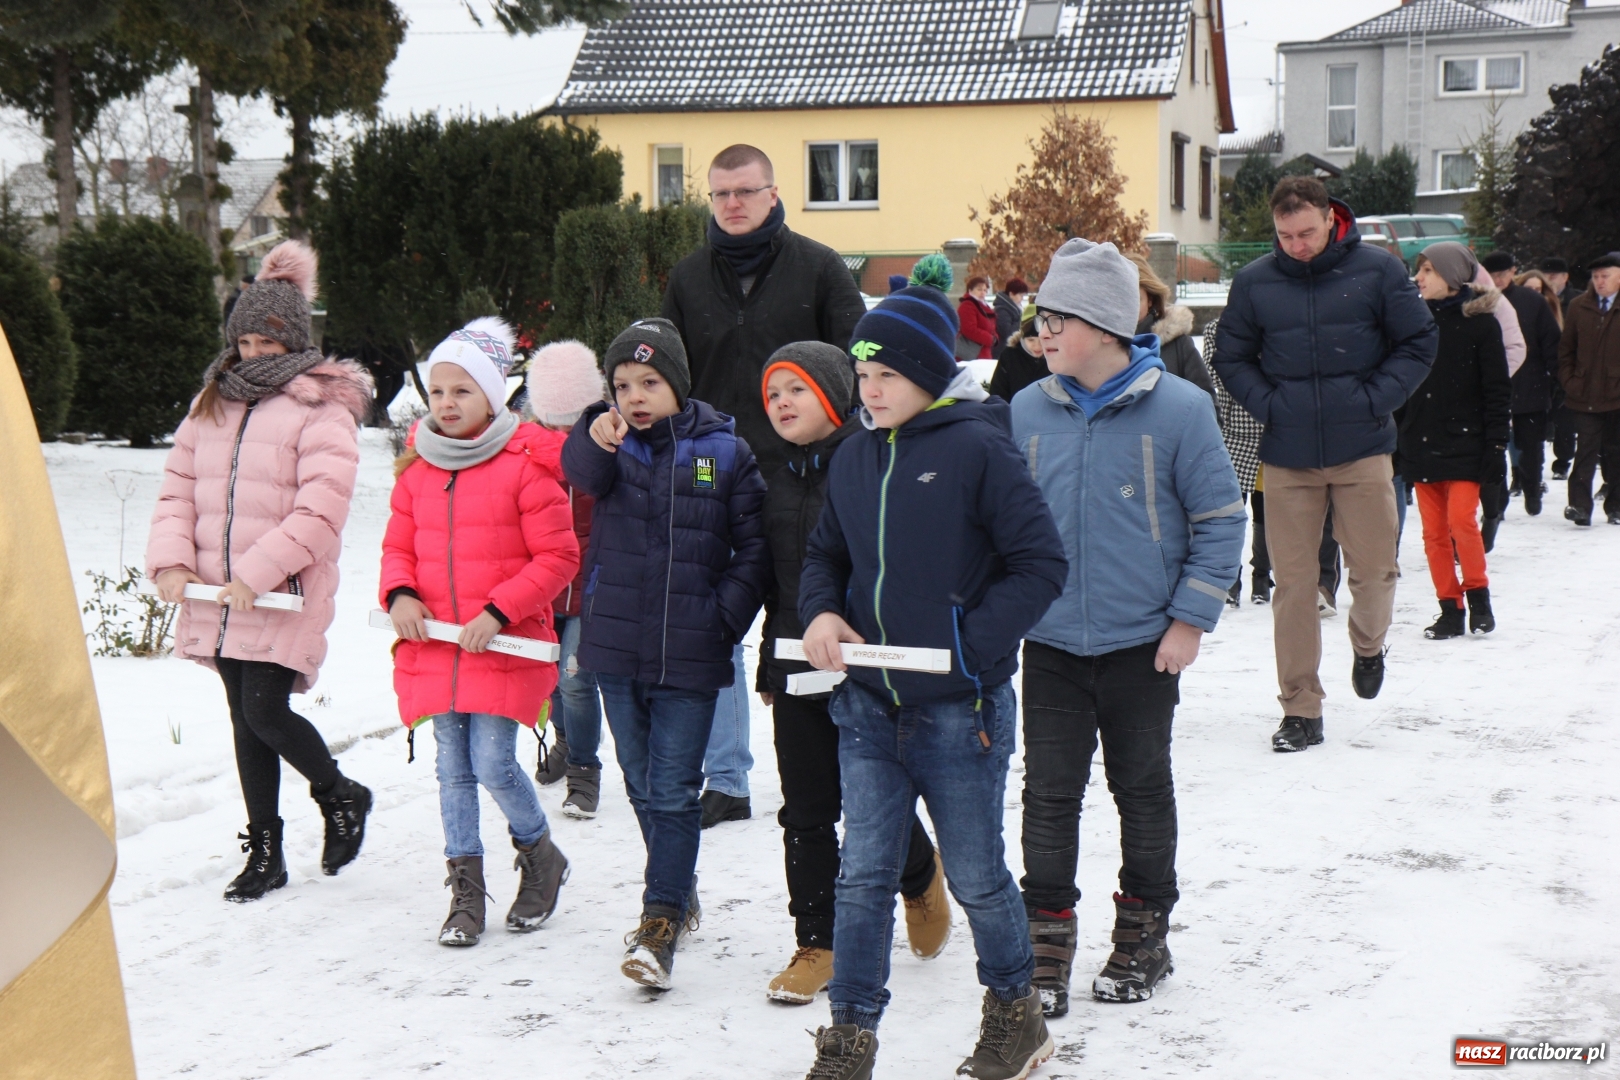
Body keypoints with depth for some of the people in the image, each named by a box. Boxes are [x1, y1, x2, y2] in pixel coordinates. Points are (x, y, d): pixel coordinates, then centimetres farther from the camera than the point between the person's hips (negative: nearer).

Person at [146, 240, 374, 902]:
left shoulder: (321, 410, -7)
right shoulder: (212, 404, 14)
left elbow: (320, 511, -17)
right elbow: (178, 488, 12)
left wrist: (257, 573, -22)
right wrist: (172, 559, -4)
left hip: (284, 596, -6)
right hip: (218, 598, 6)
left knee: (265, 711, -12)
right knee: (245, 722, 10)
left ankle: (340, 796, 16)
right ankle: (264, 852, 21)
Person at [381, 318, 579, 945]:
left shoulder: (526, 465, -8)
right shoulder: (416, 467, 8)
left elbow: (558, 557, -9)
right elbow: (398, 546, 16)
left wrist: (498, 613, -16)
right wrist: (400, 595, -5)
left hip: (504, 647, -5)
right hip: (432, 646, 5)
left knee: (493, 765, -7)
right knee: (453, 770, 7)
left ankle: (540, 856, 21)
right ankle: (465, 889, 18)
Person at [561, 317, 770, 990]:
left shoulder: (725, 451, -1)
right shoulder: (611, 444, 2)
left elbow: (755, 547, 2)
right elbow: (582, 474, -22)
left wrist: (727, 618, -8)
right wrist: (595, 440, -44)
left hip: (689, 656, -3)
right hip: (617, 645, 3)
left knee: (674, 792, -4)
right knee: (642, 786, 16)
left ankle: (660, 923, 2)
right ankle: (680, 890, 35)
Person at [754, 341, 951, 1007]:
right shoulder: (781, 485, 13)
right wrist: (769, 667, 21)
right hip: (799, 674, 6)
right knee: (806, 815, 7)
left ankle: (920, 878, 34)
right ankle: (817, 942, 17)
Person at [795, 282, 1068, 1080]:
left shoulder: (978, 448, -11)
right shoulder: (854, 457, 7)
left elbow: (1041, 563, -12)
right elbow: (825, 554, 18)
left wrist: (971, 644, -18)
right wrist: (820, 611, -3)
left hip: (958, 707, -4)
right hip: (867, 702, 5)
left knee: (975, 876, 10)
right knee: (863, 876, 5)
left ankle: (1015, 1013, 33)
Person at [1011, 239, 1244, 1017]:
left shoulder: (1178, 408, -11)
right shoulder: (1027, 412, -2)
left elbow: (1221, 520, -5)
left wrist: (1190, 620, -8)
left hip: (1143, 643, -2)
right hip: (1050, 642, 2)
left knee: (1142, 786, 14)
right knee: (1049, 792, 3)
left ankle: (1144, 933, 29)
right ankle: (1047, 940, 14)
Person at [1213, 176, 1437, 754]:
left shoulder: (1377, 271, -2)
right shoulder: (1253, 282, 1)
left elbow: (1419, 342, 4)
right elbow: (1231, 356, 12)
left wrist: (1377, 398, -8)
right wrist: (1266, 403, -4)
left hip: (1362, 450, -1)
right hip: (1286, 456, 1)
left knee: (1374, 569, 2)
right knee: (1292, 582, 2)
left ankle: (1368, 645, 36)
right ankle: (1300, 709, 11)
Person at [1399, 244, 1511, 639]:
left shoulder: (1479, 323, -2)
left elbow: (1498, 390, -3)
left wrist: (1496, 444, -9)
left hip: (1464, 443, -4)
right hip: (1421, 442, 4)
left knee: (1461, 518, -14)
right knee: (1434, 530, 3)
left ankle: (1478, 594, 6)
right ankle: (1449, 609, 11)